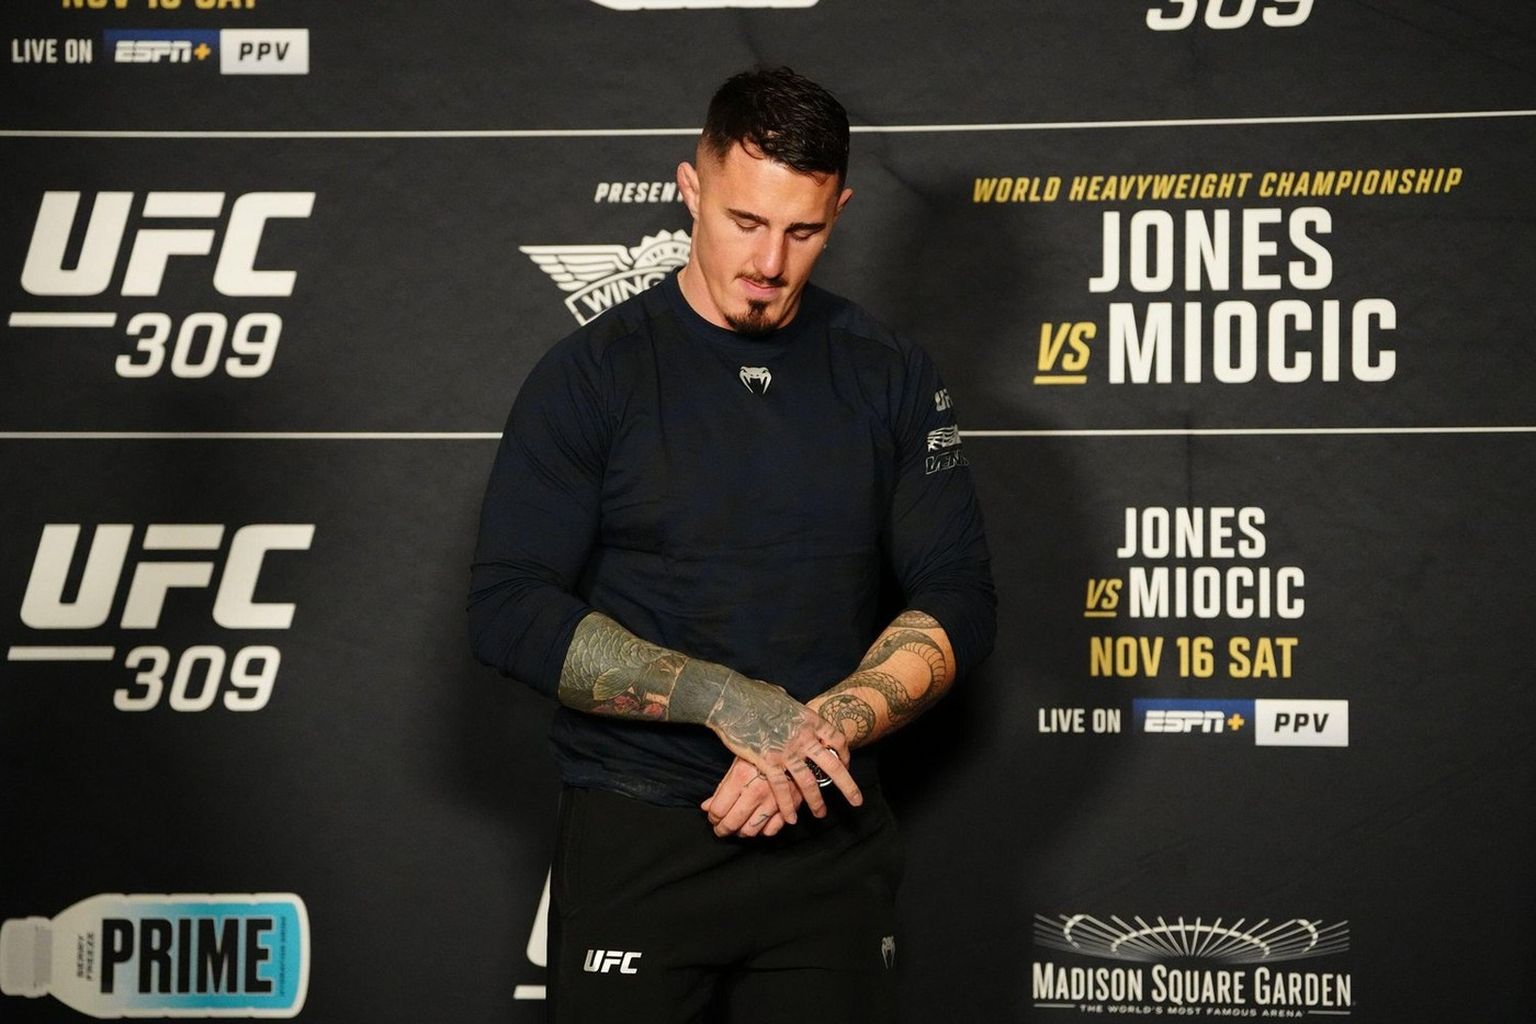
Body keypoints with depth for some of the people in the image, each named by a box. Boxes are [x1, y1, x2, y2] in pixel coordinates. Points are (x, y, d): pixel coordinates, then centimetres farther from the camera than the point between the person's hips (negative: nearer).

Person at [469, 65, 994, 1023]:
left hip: (830, 839, 2)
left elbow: (957, 602, 2)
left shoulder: (891, 378, 6)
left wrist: (816, 733, -13)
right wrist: (726, 700, -17)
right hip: (635, 839, -2)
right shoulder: (593, 375, -1)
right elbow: (510, 609, -8)